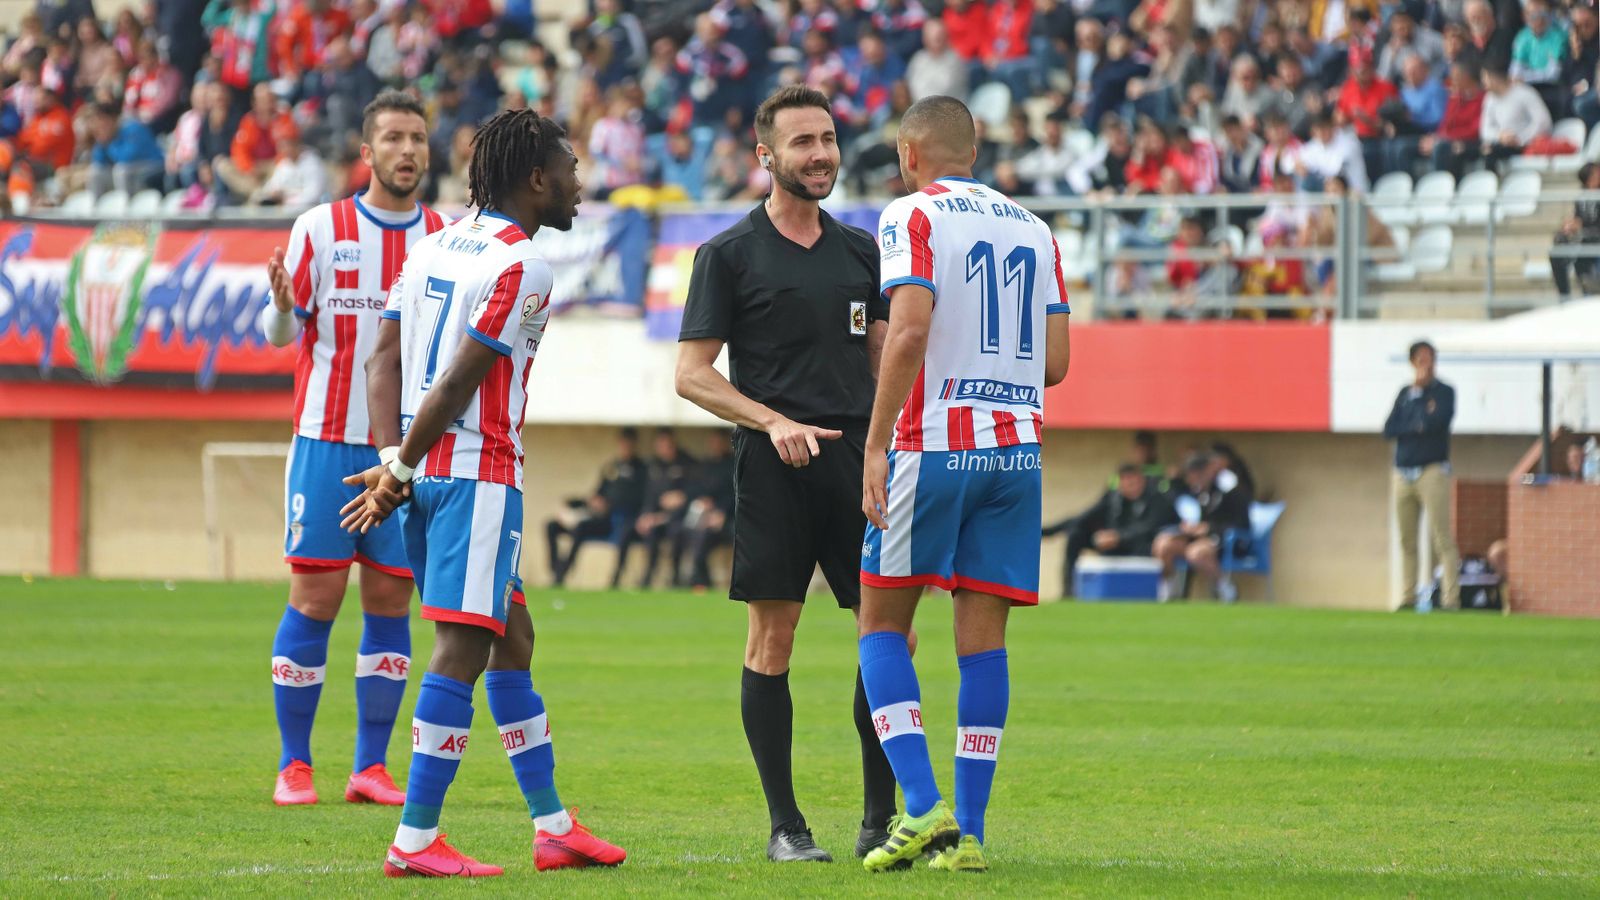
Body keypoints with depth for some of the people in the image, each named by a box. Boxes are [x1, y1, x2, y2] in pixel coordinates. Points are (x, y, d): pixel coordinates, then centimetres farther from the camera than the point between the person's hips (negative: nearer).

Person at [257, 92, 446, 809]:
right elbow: (282, 332, 1)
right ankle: (293, 764, 4)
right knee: (315, 597, -4)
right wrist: (283, 306, -21)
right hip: (328, 438, -2)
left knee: (390, 601, 2)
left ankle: (371, 766, 8)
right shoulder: (321, 228, 0)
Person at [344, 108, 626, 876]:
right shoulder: (522, 266, -12)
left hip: (428, 472, 9)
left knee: (511, 639, 16)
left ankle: (552, 826, 22)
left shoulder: (436, 244, 15)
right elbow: (459, 380, -17)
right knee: (461, 649, -7)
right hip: (477, 472, -9)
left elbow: (385, 359, 9)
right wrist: (400, 472, -11)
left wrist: (391, 460, 0)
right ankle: (415, 841, -10)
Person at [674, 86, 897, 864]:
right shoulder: (729, 255, 2)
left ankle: (881, 818, 8)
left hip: (858, 458, 4)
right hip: (773, 470, -4)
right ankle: (784, 824, 4)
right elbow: (692, 374, -1)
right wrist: (774, 422, -15)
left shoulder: (860, 252, 15)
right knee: (772, 638, -3)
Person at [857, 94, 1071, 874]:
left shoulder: (912, 217, -3)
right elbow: (1054, 363, 12)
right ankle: (968, 832, 2)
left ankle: (923, 804, -9)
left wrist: (876, 444, -15)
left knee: (883, 622, 6)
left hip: (935, 447, -5)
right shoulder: (1032, 230, 15)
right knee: (983, 638, 5)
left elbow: (910, 328, -16)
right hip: (1017, 450, 5)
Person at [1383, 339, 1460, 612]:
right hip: (1404, 474, 5)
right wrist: (1417, 426, -9)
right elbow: (1389, 430, 4)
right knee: (1407, 541, 6)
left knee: (1441, 538, -12)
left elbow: (1436, 421, -15)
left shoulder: (1444, 392, 4)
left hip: (1432, 471, -5)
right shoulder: (1405, 393, 15)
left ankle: (1451, 597, -15)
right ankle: (1408, 597, 10)